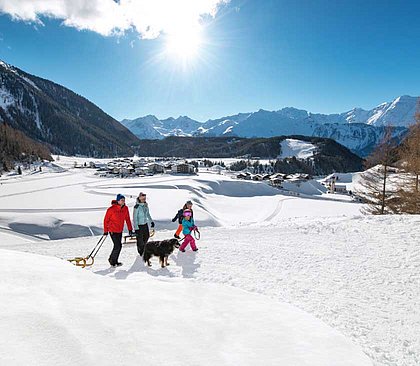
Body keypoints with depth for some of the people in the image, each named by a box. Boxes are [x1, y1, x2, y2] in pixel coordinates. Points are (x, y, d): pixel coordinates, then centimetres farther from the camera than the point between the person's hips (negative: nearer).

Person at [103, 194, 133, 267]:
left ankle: (112, 260, 30)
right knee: (117, 246, -9)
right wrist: (105, 231, -5)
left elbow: (127, 219, 7)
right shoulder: (111, 209, -17)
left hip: (120, 231, 6)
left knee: (119, 246, 12)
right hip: (113, 230, -6)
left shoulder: (125, 208, -2)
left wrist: (130, 229, 5)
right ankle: (113, 261, 10)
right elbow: (106, 220, -9)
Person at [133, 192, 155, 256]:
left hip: (145, 224, 7)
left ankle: (143, 247, 40)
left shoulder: (145, 205, 3)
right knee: (140, 239, 1)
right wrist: (136, 227, -20)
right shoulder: (137, 207, -19)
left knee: (147, 236, 18)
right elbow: (135, 217, -18)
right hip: (139, 225, -7)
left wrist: (151, 221, 17)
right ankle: (140, 252, 18)